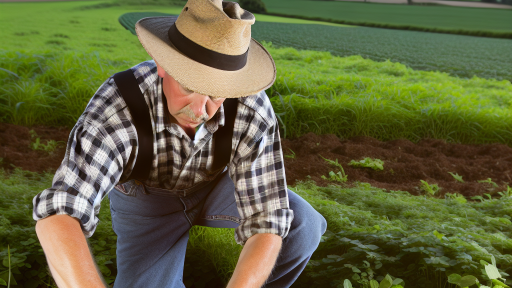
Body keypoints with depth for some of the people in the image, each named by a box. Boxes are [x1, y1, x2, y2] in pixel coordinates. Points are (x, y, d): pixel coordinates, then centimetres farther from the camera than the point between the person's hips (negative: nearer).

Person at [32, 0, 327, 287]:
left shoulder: (253, 109, -35)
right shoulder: (117, 106, -40)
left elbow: (266, 223, -35)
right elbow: (57, 217, -51)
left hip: (215, 186, 1)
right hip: (145, 197, -1)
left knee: (302, 226, -22)